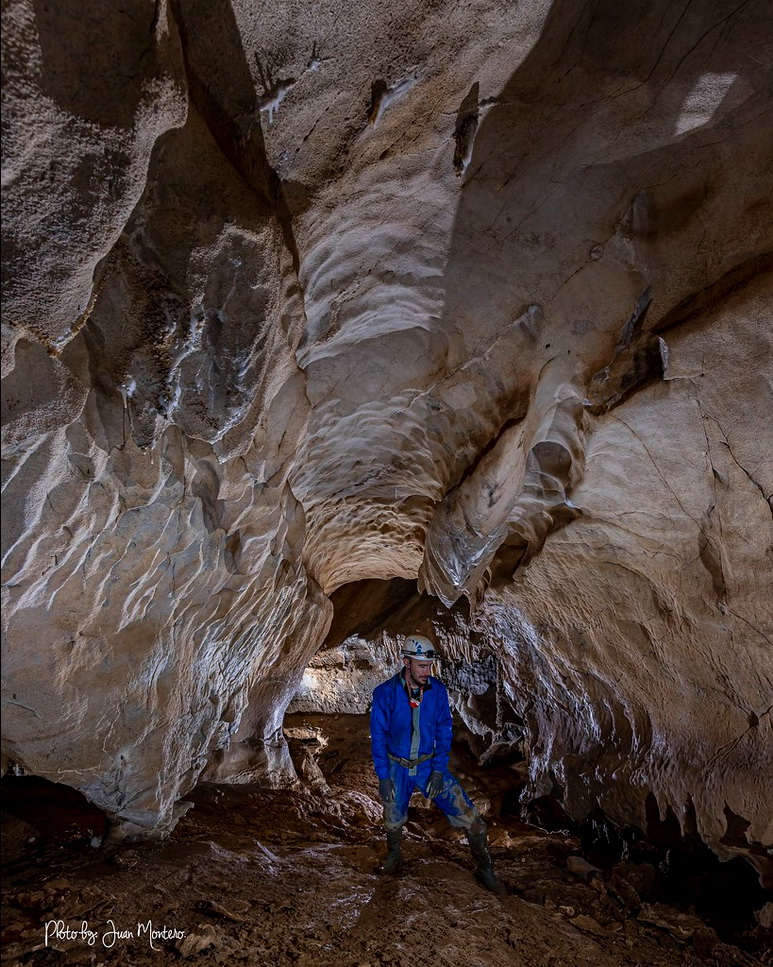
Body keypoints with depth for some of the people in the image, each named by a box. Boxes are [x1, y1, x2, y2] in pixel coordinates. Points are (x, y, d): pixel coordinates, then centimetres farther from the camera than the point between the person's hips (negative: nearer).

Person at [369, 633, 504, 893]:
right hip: (396, 768, -1)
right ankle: (394, 854, 51)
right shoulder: (385, 693, -21)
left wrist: (439, 769, -11)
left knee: (470, 817, -5)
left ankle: (485, 870, 17)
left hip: (429, 765, 1)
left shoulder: (438, 690, -14)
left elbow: (444, 730, -5)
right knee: (393, 821, 17)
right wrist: (383, 777, -11)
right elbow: (378, 737, -12)